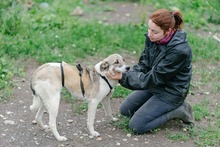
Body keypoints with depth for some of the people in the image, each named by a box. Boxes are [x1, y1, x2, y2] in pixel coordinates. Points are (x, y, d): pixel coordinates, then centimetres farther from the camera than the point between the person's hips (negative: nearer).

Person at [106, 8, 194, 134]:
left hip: (171, 92, -8)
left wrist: (123, 77, -32)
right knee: (125, 110, 14)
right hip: (155, 85, 8)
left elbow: (155, 78, -29)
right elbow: (143, 64, -4)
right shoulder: (152, 38, -11)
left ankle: (178, 110, 2)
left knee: (137, 125, -11)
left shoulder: (179, 51, -33)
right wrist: (126, 74, -25)